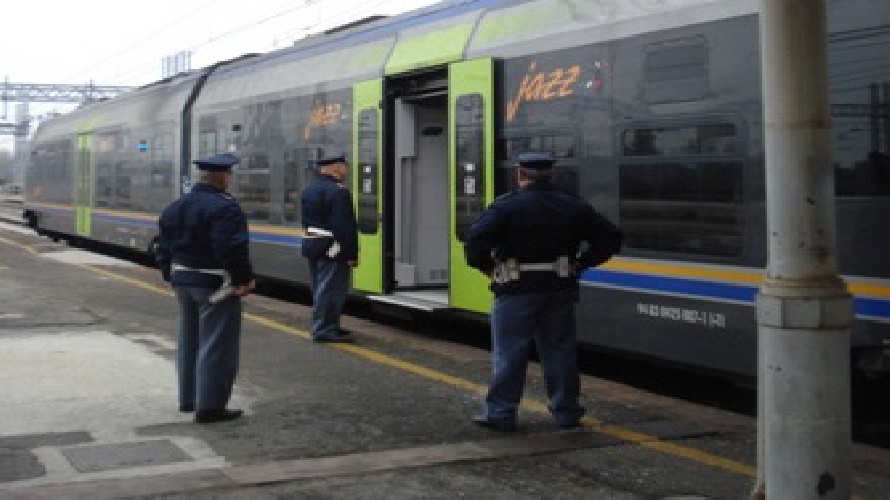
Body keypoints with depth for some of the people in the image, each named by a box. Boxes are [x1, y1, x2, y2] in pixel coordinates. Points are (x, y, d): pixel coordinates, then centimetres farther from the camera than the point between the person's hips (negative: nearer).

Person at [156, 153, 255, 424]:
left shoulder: (176, 206, 9)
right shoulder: (224, 207, -19)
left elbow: (164, 247, 12)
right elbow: (233, 250, -25)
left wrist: (171, 275, 19)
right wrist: (245, 279, -16)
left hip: (183, 281, 9)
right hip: (215, 284, -9)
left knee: (189, 340, 19)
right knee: (216, 345, -3)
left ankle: (188, 397, 29)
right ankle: (210, 406, -2)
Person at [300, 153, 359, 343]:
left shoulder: (309, 191, 14)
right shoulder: (338, 191, -17)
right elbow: (345, 226, -21)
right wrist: (352, 254, -19)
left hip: (312, 246, 10)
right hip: (332, 249, -10)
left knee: (320, 288, 15)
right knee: (331, 289, -5)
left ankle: (323, 326, 23)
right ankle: (324, 329, -4)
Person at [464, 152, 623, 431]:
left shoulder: (507, 206, -9)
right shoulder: (574, 206, 6)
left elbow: (476, 238, -20)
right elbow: (610, 238, 8)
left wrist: (487, 267, -5)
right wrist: (580, 264, 8)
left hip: (516, 292, -4)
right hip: (560, 290, 4)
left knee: (508, 353, 2)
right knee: (560, 350, 12)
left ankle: (500, 413, 6)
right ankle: (566, 411, 18)